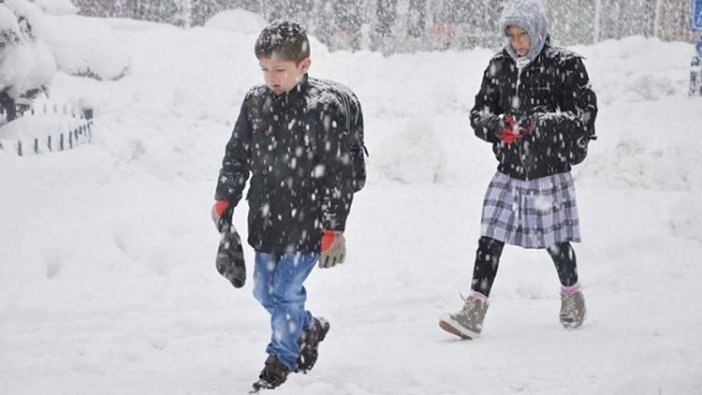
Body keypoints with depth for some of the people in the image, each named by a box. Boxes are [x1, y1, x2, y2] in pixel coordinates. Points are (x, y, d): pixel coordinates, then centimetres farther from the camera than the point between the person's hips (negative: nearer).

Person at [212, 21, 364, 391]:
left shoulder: (326, 107, -16)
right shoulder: (256, 101, 1)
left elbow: (339, 173, -14)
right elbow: (236, 155, 12)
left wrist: (334, 229, -14)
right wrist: (224, 200, 3)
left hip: (306, 222, -6)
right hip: (265, 219, 6)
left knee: (286, 291, -5)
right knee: (265, 291, 15)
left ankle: (282, 358, 15)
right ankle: (310, 328, 41)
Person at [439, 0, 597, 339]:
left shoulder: (565, 65, -7)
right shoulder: (499, 66, 5)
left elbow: (584, 115, -11)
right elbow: (478, 112, 7)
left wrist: (539, 122, -24)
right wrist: (496, 126, -16)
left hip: (550, 171, -3)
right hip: (509, 171, 3)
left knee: (556, 242, 8)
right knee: (490, 239, -4)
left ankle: (572, 295, 36)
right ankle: (473, 313, -4)